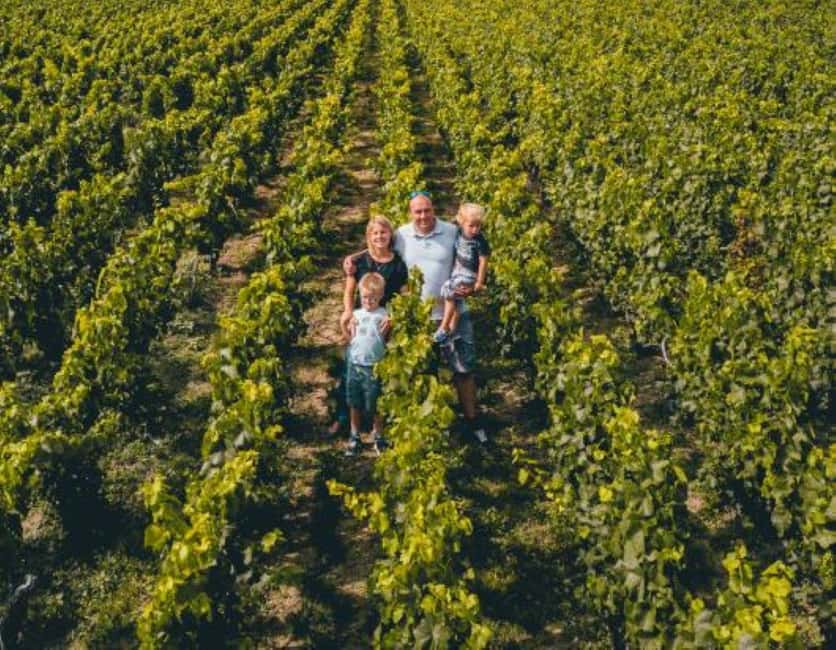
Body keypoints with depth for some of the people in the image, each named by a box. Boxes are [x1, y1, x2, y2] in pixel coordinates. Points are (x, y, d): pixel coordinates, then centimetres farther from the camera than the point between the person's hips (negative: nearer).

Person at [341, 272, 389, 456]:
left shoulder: (383, 315, -4)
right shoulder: (356, 314, 8)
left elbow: (389, 340, -5)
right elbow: (349, 338, 12)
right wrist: (345, 326, -3)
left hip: (373, 366, -4)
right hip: (354, 364, 4)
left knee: (373, 405, 2)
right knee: (354, 404, 13)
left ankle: (378, 436, 19)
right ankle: (354, 436, 26)